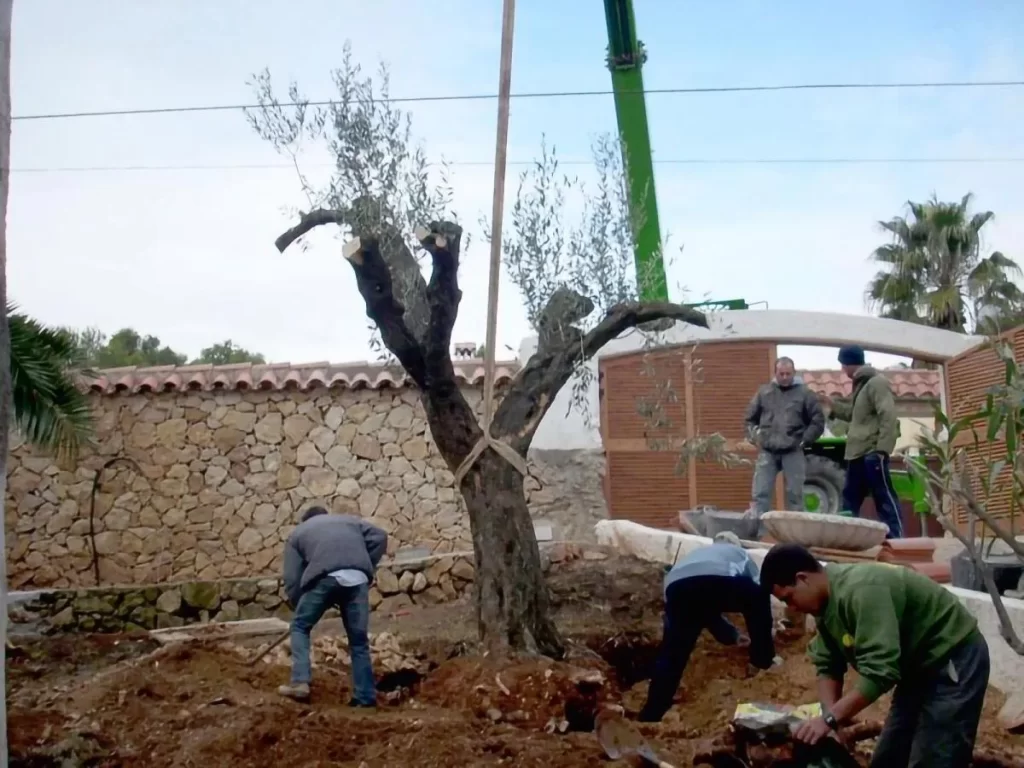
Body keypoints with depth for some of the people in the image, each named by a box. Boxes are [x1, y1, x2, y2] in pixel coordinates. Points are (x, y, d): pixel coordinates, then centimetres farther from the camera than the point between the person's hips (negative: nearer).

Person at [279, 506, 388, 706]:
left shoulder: (298, 532, 30)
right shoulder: (351, 520, 37)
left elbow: (292, 579, 22)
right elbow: (379, 537, 19)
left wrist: (297, 605, 34)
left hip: (325, 577, -2)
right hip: (357, 578, 2)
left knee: (300, 627, 19)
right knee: (359, 639, 13)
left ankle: (300, 682, 7)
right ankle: (365, 697, 15)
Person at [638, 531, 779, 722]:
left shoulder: (697, 553, 48)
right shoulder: (740, 553, 40)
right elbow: (758, 589, 41)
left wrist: (732, 635, 65)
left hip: (678, 587, 4)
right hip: (720, 580, -4)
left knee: (672, 655, 14)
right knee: (758, 599, 27)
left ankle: (650, 715, 11)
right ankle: (763, 659, 35)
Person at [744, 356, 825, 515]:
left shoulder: (804, 393, 3)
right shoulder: (764, 392, 9)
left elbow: (818, 421, 5)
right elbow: (749, 418, 17)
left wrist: (805, 440, -3)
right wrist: (755, 437, 3)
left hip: (793, 452, -1)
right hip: (767, 452, 2)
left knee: (795, 495, 5)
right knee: (760, 494, 0)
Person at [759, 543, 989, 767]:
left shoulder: (862, 591, -32)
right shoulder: (826, 603, -2)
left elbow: (879, 671, -36)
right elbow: (828, 666, 1)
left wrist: (830, 719, -33)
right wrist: (830, 717, -15)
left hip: (953, 660, -9)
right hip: (919, 664, 10)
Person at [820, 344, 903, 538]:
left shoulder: (877, 383, -11)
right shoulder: (861, 384, 20)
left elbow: (888, 417, -20)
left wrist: (882, 449, -26)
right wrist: (833, 404, 28)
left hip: (872, 452, -10)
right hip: (857, 453, 10)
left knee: (884, 497, -8)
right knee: (850, 497, 12)